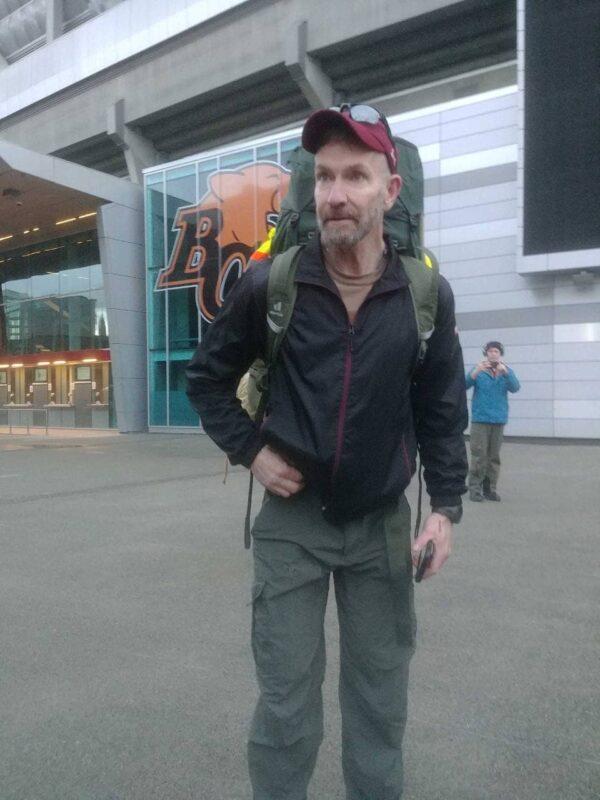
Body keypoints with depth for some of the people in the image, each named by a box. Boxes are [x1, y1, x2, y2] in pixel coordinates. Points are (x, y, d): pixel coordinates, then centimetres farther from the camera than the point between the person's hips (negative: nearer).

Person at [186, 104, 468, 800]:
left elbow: (441, 411, 3)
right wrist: (250, 450, -7)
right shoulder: (270, 286, -10)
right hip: (292, 519, -1)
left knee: (380, 697, 17)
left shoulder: (425, 295, -6)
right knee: (286, 701, 9)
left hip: (382, 524, 2)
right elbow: (206, 377, 4)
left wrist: (446, 506, -4)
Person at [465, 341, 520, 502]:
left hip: (499, 419, 2)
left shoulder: (506, 371, 7)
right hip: (480, 418, -2)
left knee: (494, 457, 6)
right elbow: (464, 384, -12)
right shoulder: (478, 370, 2)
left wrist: (505, 372, -24)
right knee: (479, 455, -6)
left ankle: (490, 488, 13)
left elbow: (515, 388, -8)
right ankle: (474, 488, 0)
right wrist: (476, 371, -28)